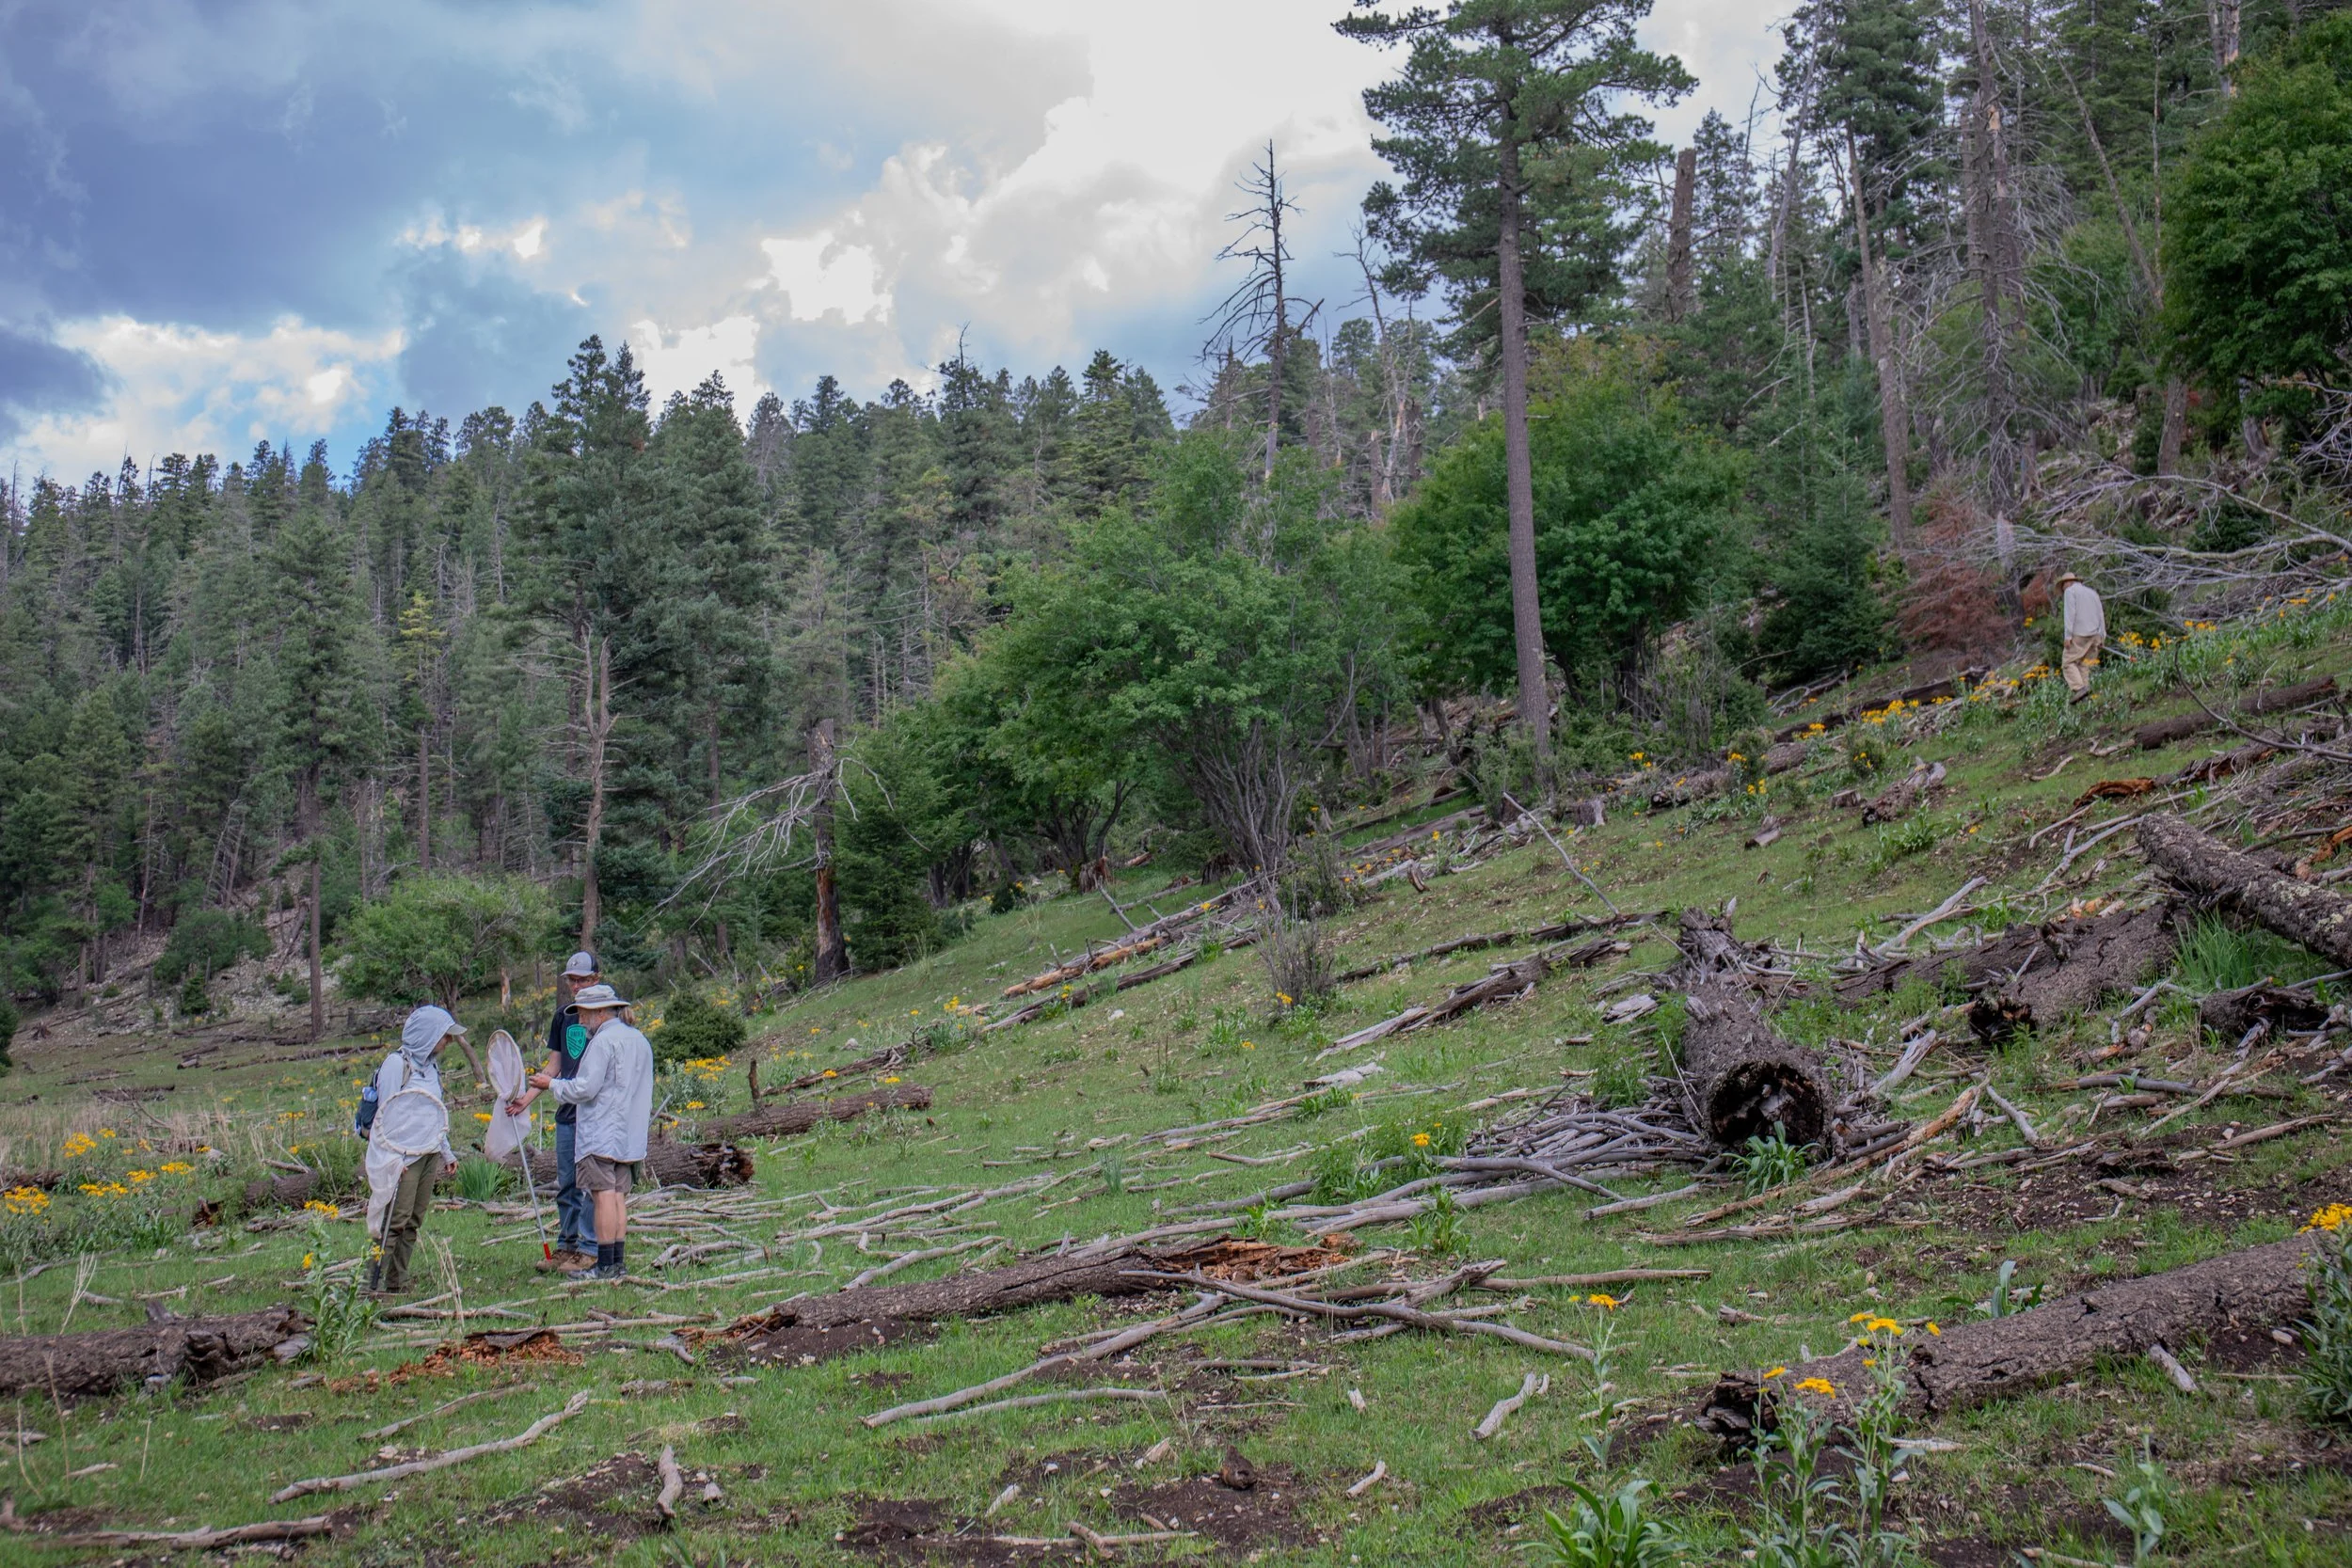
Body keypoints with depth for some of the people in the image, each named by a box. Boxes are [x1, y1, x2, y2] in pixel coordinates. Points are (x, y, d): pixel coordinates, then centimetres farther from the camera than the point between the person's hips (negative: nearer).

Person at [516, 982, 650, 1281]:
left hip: (601, 1135, -9)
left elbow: (585, 1088, -16)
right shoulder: (640, 1040, 17)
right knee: (619, 1196, 10)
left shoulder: (602, 1042, -12)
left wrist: (551, 1084, -1)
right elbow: (644, 1092, 22)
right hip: (630, 1136, 9)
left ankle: (605, 1265, -8)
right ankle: (619, 1261, 10)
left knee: (604, 1195, -8)